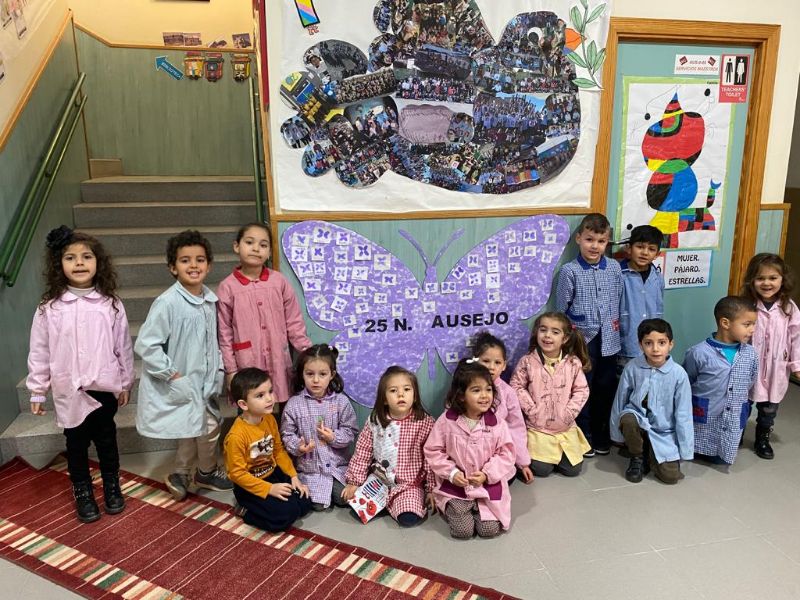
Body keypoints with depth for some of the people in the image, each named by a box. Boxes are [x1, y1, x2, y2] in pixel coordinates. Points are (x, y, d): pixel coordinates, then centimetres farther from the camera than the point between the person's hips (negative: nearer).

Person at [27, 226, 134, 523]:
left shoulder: (111, 304, -6)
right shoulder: (48, 308, -7)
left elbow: (123, 347, 0)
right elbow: (39, 352, 0)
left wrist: (125, 383, 5)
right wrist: (37, 391, 3)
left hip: (104, 387, 0)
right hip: (69, 391, 0)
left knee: (106, 438, 15)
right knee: (76, 443, 14)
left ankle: (112, 486, 36)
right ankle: (82, 493, 33)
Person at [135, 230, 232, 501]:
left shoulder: (210, 299, 1)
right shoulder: (167, 302, -21)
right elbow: (145, 346, -21)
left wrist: (217, 369, 4)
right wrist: (173, 375, -19)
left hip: (203, 382, 7)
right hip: (179, 386, -7)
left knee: (207, 425, 15)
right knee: (208, 426, 2)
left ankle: (180, 475, 37)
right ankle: (207, 472, 31)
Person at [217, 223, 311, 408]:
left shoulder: (279, 281, 1)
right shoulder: (227, 287, -4)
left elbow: (294, 322, 5)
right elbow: (224, 333, -1)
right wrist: (230, 370, -2)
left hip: (279, 363, 2)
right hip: (247, 365, -2)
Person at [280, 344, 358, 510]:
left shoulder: (341, 401, -7)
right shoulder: (294, 404, -8)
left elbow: (351, 431, -2)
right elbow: (287, 434, -1)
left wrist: (334, 437, -19)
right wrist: (298, 447, -19)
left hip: (338, 464, 1)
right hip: (310, 466, 0)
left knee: (344, 499, -7)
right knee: (319, 505, -10)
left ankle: (335, 484, 22)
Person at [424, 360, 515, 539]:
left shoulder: (496, 423, -8)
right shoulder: (446, 421, -11)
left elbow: (506, 453, -3)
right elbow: (433, 451, -3)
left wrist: (487, 474, -15)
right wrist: (451, 473, -14)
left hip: (488, 486, 2)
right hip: (455, 487, -1)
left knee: (490, 529, -9)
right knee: (463, 530, -12)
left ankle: (475, 509, 21)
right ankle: (452, 510, 20)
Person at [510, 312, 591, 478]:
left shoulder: (573, 363, -7)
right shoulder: (527, 361, -12)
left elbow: (582, 390, 0)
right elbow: (516, 387, -7)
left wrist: (570, 412, -10)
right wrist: (531, 408, -14)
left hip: (566, 428, 2)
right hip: (538, 428, -2)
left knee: (573, 469, 5)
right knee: (542, 470, -4)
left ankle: (557, 455, 34)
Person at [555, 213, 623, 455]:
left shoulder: (615, 268, 1)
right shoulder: (569, 271, -9)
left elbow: (619, 301, 9)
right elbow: (561, 308, -3)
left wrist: (616, 322, 5)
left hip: (608, 340, 3)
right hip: (582, 340, -3)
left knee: (605, 389, 13)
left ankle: (601, 436, 30)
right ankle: (584, 438, 23)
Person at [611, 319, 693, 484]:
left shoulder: (679, 374, -16)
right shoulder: (632, 367, -13)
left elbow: (683, 414, -10)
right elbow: (620, 400, -1)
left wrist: (685, 451, -7)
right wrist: (617, 433, 6)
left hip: (664, 432, 0)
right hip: (639, 420, 1)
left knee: (670, 475, -16)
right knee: (628, 419, -33)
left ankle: (650, 455, 19)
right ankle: (638, 458, -4)